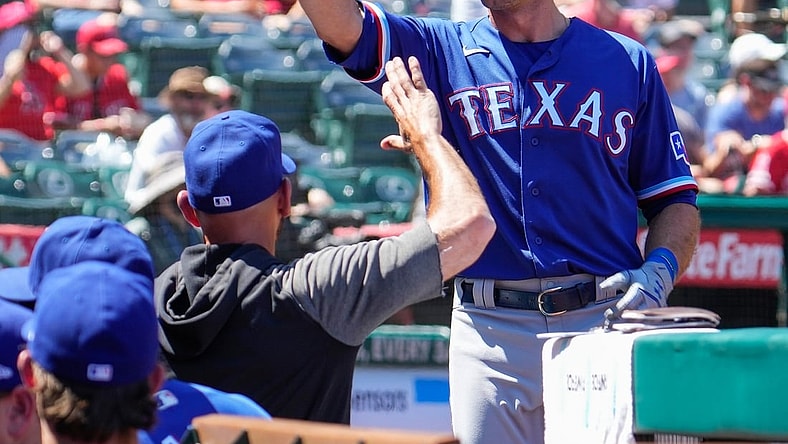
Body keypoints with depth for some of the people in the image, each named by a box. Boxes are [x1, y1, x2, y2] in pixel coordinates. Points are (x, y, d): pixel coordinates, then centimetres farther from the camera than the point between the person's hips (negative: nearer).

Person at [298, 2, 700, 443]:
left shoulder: (629, 62, 11)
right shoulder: (441, 52, 11)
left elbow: (677, 199, 12)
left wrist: (660, 269, -6)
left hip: (605, 323, 0)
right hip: (490, 331, 0)